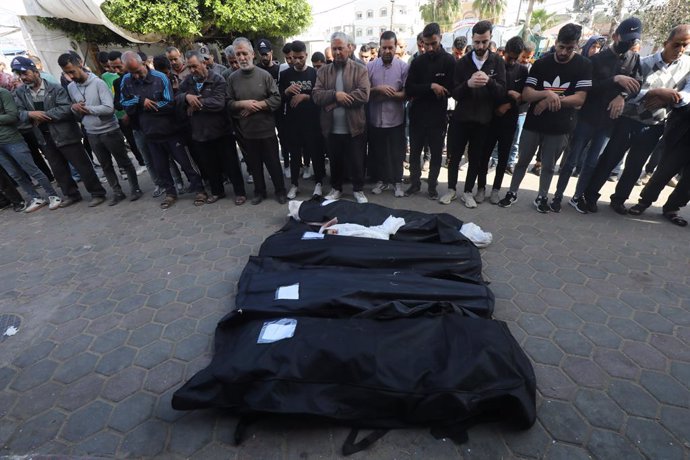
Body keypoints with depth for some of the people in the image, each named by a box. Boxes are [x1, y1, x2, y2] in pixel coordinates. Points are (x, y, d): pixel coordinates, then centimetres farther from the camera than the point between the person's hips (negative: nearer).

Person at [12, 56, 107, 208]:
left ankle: (97, 193, 7)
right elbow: (18, 113, 4)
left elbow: (66, 109, -17)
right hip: (44, 137, 6)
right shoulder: (19, 93, 8)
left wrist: (43, 115, -16)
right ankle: (71, 194, 27)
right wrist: (31, 114, -18)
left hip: (65, 134, -6)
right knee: (58, 170, 14)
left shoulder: (55, 88, -7)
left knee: (82, 166, -2)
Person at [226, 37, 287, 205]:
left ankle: (280, 191, 21)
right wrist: (243, 104, -15)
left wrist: (256, 105, -15)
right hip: (246, 130, 3)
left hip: (266, 128, -2)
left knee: (273, 162, 6)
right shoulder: (232, 78, 3)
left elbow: (276, 99, -8)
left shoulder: (264, 75, -4)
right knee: (254, 164, 13)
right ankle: (259, 191, 28)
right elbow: (229, 103, 4)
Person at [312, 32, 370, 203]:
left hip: (354, 127, -2)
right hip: (332, 128, 3)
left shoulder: (360, 70, 0)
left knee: (357, 162, 8)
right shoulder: (323, 71, 8)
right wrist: (335, 95, -21)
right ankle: (336, 188, 33)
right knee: (335, 161, 15)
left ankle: (358, 189, 26)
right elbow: (316, 95, -4)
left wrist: (335, 101, -15)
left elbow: (364, 95, -15)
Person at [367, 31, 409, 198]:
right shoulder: (370, 66, 2)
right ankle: (382, 180, 29)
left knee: (397, 153, 7)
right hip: (375, 119, 2)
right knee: (378, 153, 13)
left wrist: (390, 94, -19)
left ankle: (397, 182, 24)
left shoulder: (404, 66, -3)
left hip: (396, 119, -2)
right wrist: (378, 89, -17)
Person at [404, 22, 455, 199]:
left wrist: (421, 92, -9)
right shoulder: (417, 61, 4)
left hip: (437, 116, -2)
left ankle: (432, 185, 21)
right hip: (417, 115, 2)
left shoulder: (449, 61, -1)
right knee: (414, 152, 9)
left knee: (436, 153, 7)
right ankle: (415, 182, 24)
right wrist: (431, 87, -20)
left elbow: (451, 90, -10)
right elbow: (408, 89, -6)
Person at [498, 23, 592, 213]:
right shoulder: (541, 63, -1)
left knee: (548, 165, 9)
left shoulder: (584, 66, -3)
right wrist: (546, 94, -28)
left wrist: (551, 101, -21)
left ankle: (542, 197, 23)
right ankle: (512, 193, 21)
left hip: (559, 126, 0)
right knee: (522, 161, 8)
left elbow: (580, 99, -11)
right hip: (533, 123, 1)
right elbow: (525, 94, -9)